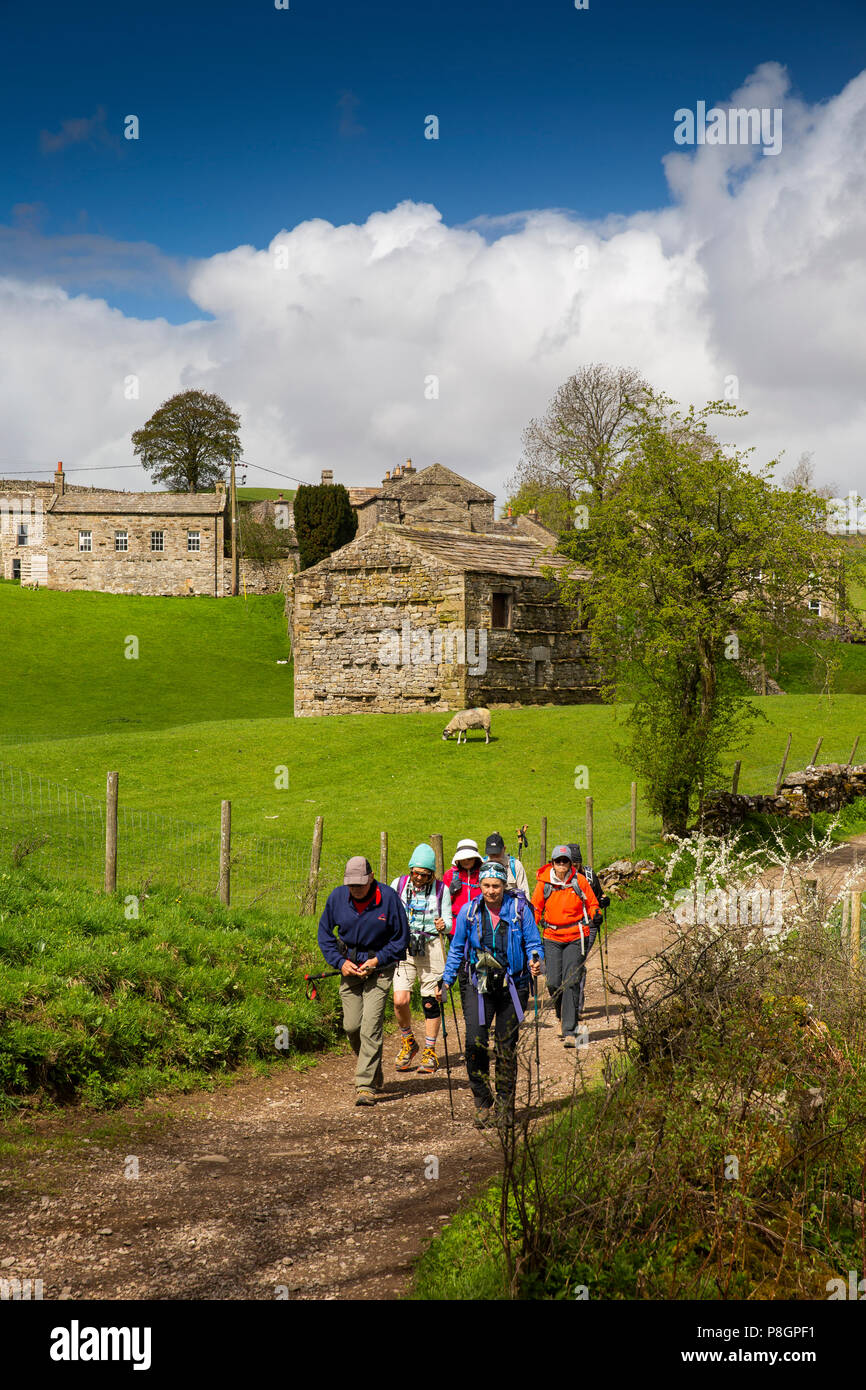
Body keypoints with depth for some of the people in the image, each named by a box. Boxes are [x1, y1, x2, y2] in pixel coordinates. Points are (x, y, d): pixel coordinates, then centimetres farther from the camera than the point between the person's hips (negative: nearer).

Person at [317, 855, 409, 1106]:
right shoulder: (337, 897, -5)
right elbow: (325, 932, 7)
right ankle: (373, 1069, 30)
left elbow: (401, 937, -4)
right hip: (350, 968, 4)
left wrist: (377, 960, -13)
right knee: (351, 1026, 3)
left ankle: (365, 1085, -8)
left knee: (370, 1027, -12)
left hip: (379, 969, -3)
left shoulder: (388, 897, -14)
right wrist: (340, 962, -5)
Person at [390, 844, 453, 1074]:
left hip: (431, 947, -1)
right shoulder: (399, 884, 3)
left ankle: (430, 1052, 17)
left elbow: (449, 923, 3)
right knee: (400, 1000, -11)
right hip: (403, 946, 1)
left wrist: (444, 925, -20)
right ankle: (408, 1043, 15)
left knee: (430, 1002, 2)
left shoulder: (441, 889, 0)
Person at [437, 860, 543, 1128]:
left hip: (512, 986, -1)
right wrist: (446, 980, 4)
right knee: (475, 1042, -13)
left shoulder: (519, 910, -4)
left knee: (507, 1046, 6)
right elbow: (456, 949, 10)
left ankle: (505, 1107, 19)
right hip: (478, 985, 1)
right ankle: (482, 1104, 1)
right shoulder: (469, 911, 0)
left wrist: (535, 961, -19)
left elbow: (534, 943, 2)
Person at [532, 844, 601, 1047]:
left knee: (571, 983, -9)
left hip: (576, 938, -1)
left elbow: (591, 903, 12)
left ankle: (570, 1031, -6)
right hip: (552, 937, 2)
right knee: (553, 983, -4)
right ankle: (563, 1015, 27)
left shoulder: (579, 881, -1)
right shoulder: (544, 882, 0)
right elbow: (535, 908, 12)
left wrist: (596, 916, -4)